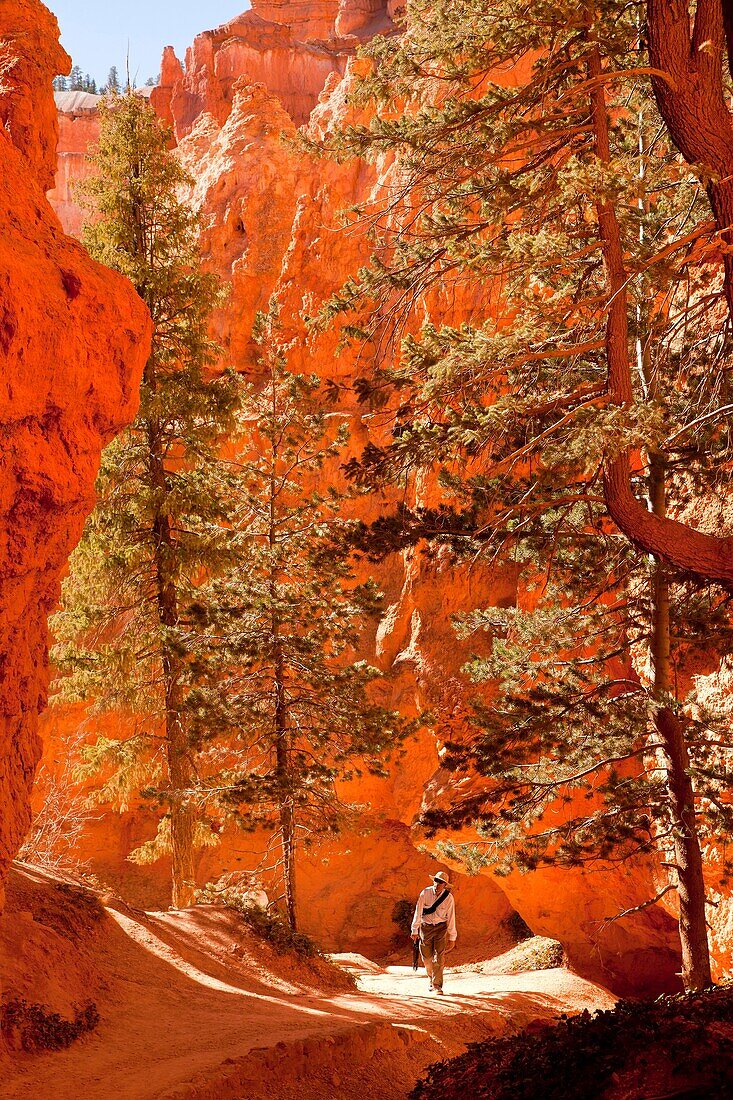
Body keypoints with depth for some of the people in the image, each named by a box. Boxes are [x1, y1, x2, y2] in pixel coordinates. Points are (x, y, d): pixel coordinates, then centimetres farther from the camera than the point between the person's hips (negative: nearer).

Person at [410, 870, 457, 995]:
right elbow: (418, 912, -6)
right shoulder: (425, 893, -11)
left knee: (439, 957, -11)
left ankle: (437, 986, -6)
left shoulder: (449, 897, -12)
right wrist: (415, 930, -6)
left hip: (441, 928, -1)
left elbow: (451, 917, -6)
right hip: (426, 927, 1)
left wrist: (452, 938, -4)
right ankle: (431, 979, 33)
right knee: (427, 957, 7)